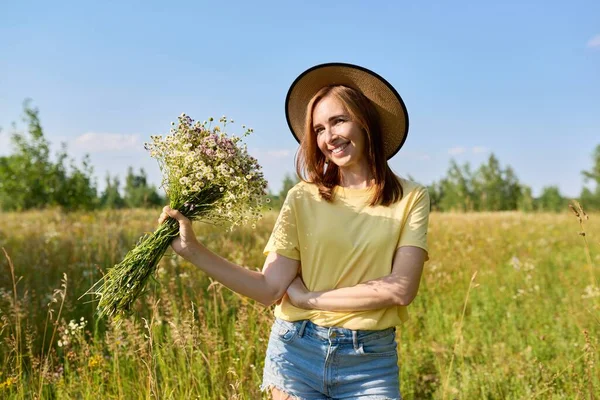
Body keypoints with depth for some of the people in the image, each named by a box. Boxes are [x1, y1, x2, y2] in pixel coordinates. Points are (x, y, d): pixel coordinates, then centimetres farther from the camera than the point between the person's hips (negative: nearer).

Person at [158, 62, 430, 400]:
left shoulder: (410, 198, -2)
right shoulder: (303, 198, 1)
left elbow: (401, 289, -13)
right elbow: (270, 289, -6)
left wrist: (308, 297, -10)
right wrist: (192, 249, -15)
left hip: (370, 361, -1)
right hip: (297, 351, 1)